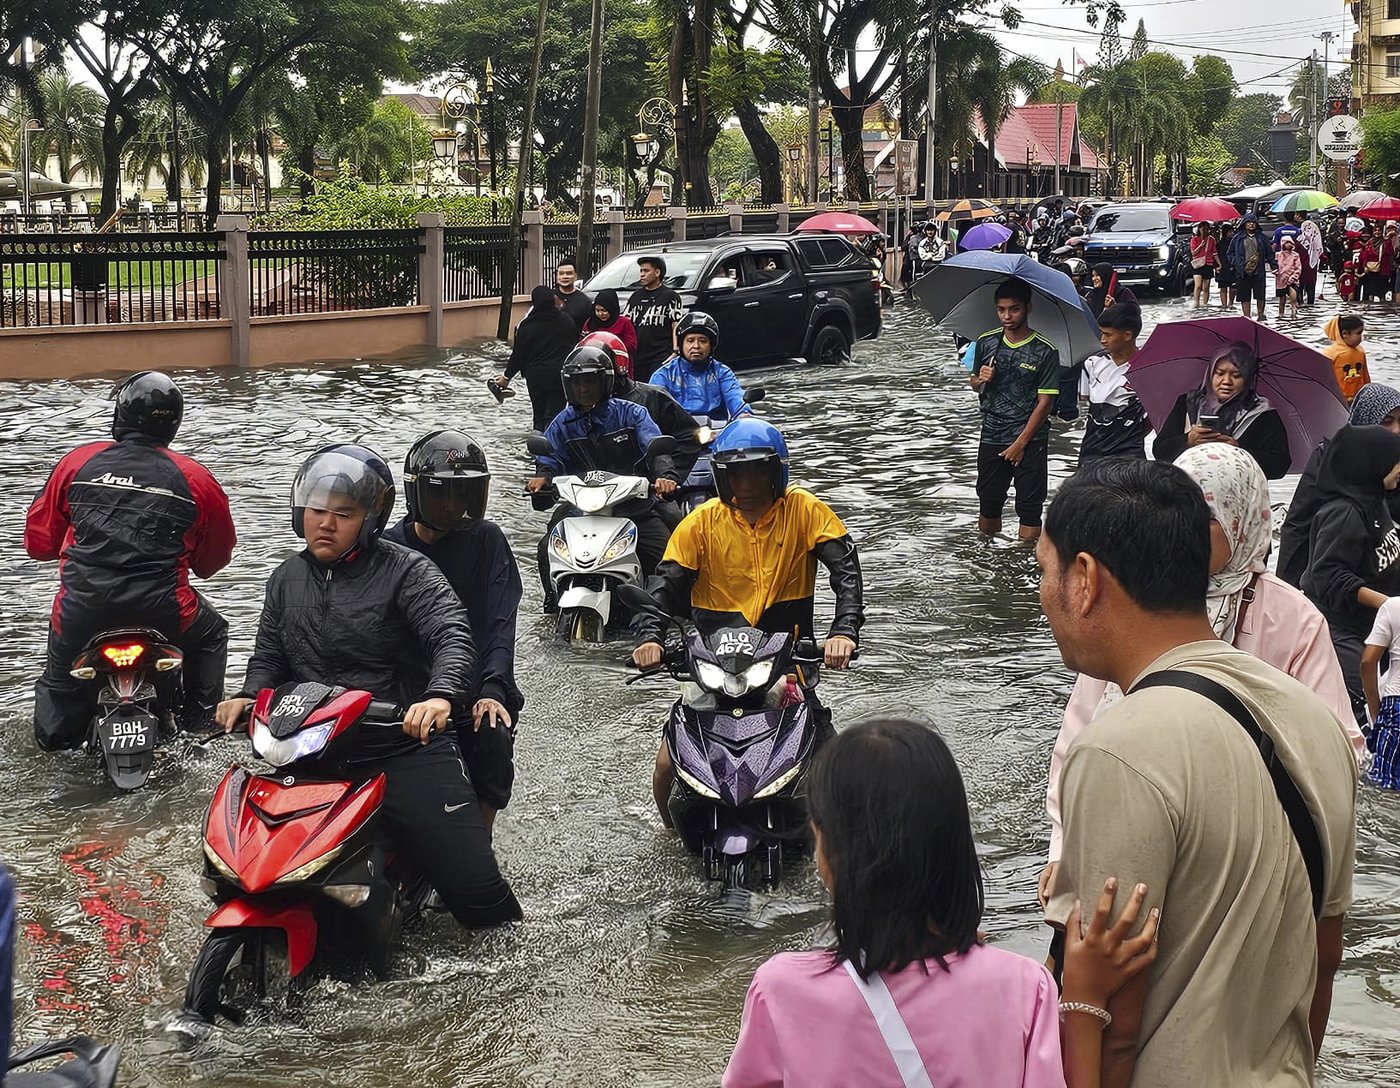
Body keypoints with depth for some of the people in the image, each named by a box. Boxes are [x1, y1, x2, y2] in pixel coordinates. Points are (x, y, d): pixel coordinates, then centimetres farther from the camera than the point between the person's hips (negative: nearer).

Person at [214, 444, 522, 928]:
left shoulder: (405, 571, -5)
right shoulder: (287, 578, 15)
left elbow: (453, 634, -19)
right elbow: (269, 655, 21)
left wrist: (441, 695, -39)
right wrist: (248, 696, -2)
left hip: (408, 751, -5)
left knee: (476, 893, -11)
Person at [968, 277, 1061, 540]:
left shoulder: (1045, 351, -9)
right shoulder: (986, 343, 3)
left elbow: (1045, 402, -10)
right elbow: (974, 383, 16)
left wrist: (1020, 444, -12)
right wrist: (981, 380, -9)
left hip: (1030, 441, -4)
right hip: (991, 437, 4)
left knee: (1029, 510, 1)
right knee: (988, 504, 11)